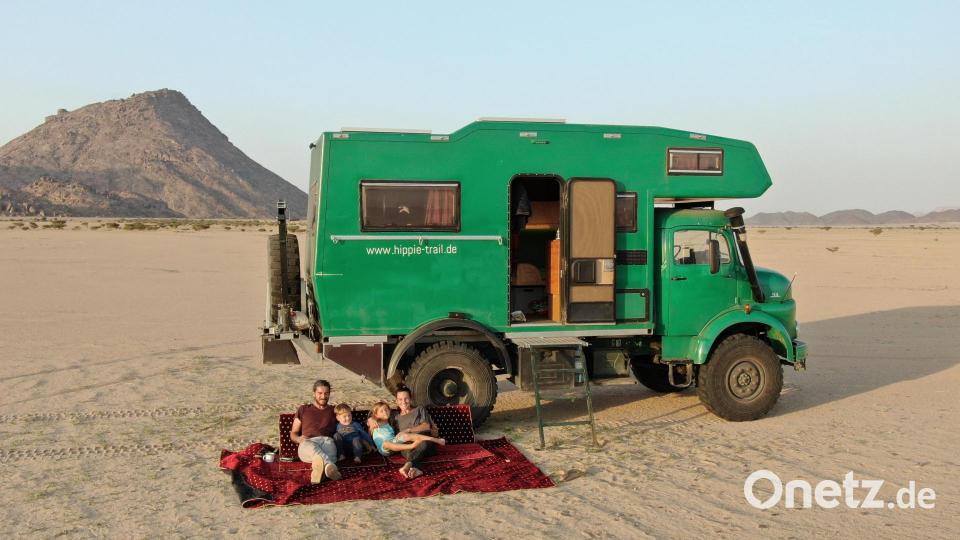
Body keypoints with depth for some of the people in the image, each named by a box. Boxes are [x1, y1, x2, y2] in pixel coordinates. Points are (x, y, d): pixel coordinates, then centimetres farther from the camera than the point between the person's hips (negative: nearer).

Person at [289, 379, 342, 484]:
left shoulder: (334, 411, 30)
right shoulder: (303, 409, 28)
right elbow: (293, 434, 25)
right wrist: (299, 439, 0)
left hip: (327, 441, 1)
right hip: (307, 443, -1)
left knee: (328, 443, -41)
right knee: (312, 447, -42)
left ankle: (319, 470, -73)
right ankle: (330, 466, -74)